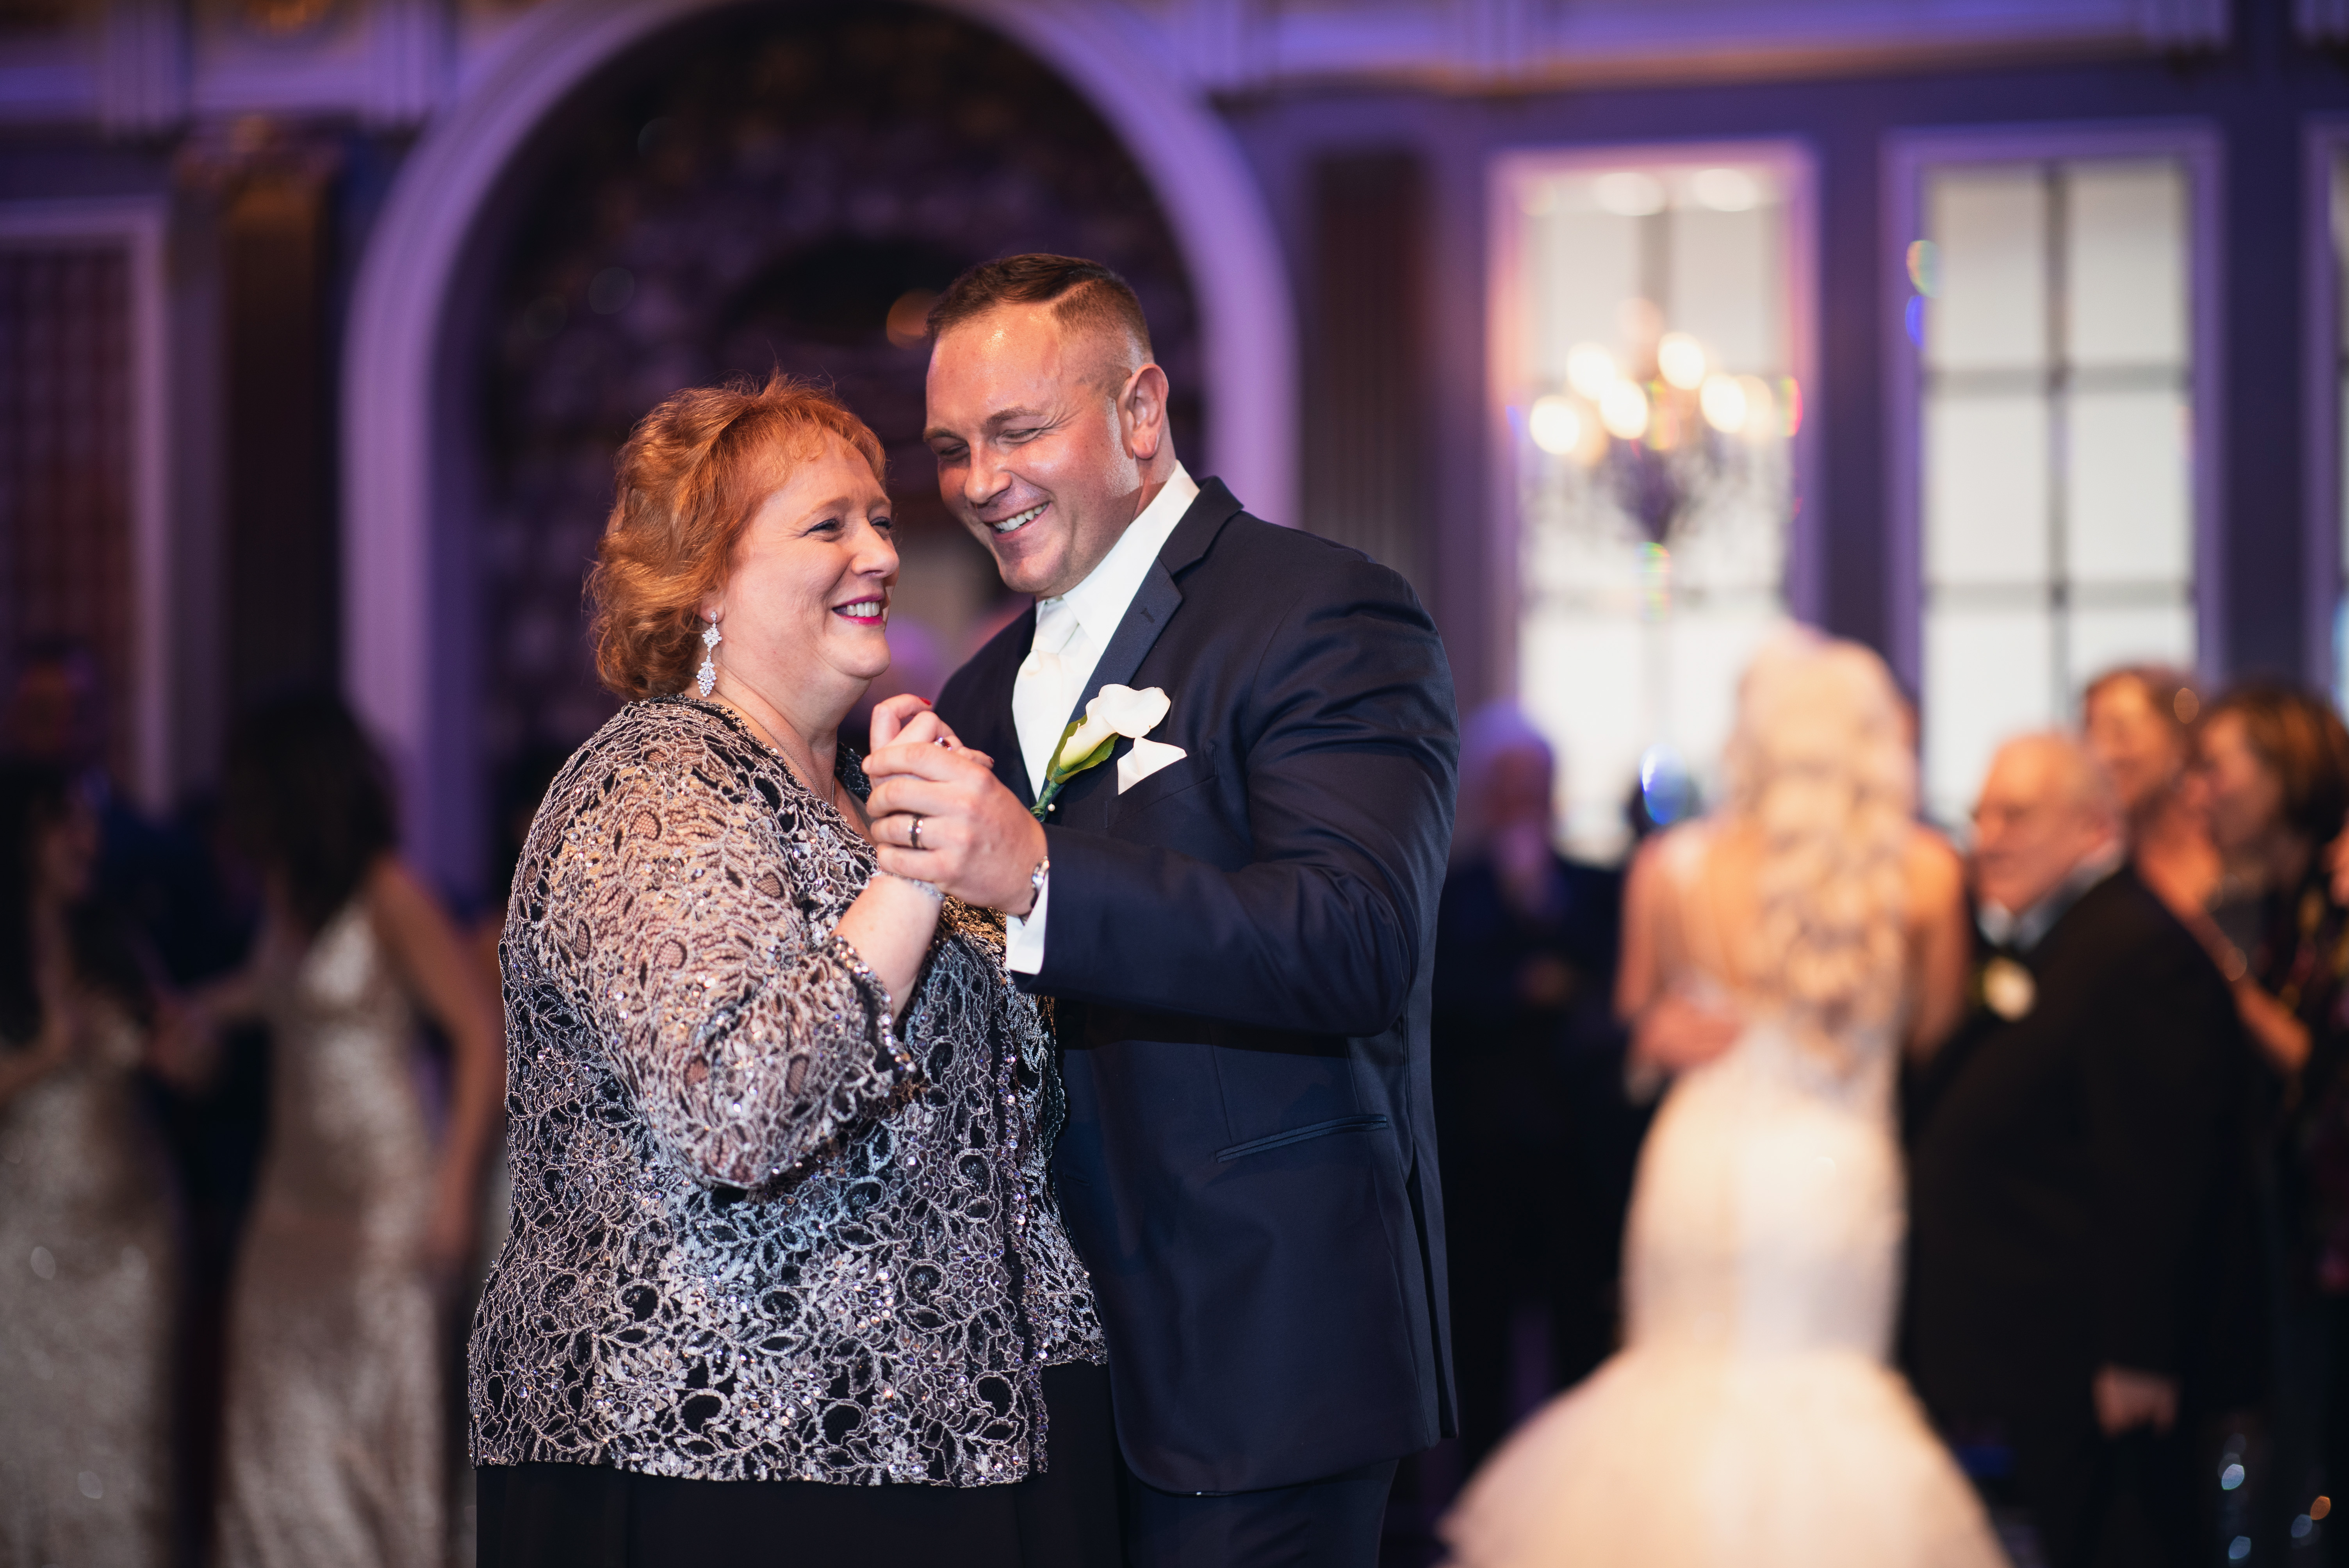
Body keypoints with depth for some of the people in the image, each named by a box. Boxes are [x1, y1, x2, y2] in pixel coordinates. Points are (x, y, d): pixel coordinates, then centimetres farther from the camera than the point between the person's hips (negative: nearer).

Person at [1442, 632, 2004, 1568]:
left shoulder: (1671, 867, -5)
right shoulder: (1924, 870, -9)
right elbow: (1935, 1032, 2)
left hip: (1699, 1164, 1)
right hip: (1840, 1175, -1)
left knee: (1683, 1393, 12)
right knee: (1821, 1408, 6)